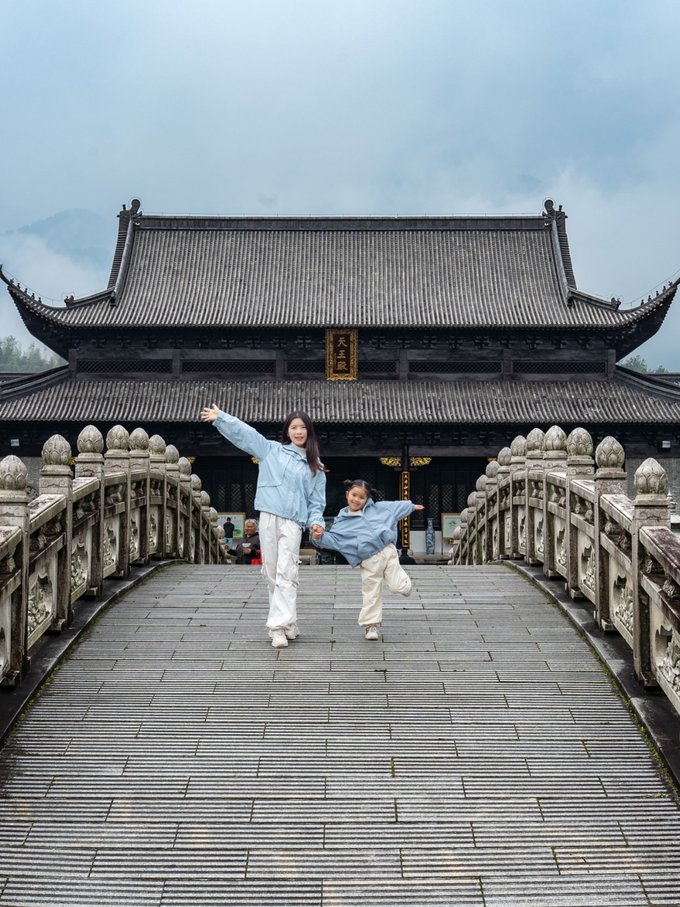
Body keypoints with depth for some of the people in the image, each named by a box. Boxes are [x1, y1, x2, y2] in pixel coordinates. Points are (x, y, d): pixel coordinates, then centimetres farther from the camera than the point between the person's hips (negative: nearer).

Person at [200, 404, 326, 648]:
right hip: (269, 518, 1)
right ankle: (289, 624, 11)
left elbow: (317, 500, 15)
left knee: (286, 574, -14)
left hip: (293, 522, -1)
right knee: (271, 574, 2)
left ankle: (279, 627, -19)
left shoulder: (315, 466, 16)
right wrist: (220, 418, -3)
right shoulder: (272, 450, 13)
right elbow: (245, 433, 6)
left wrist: (316, 520, -3)